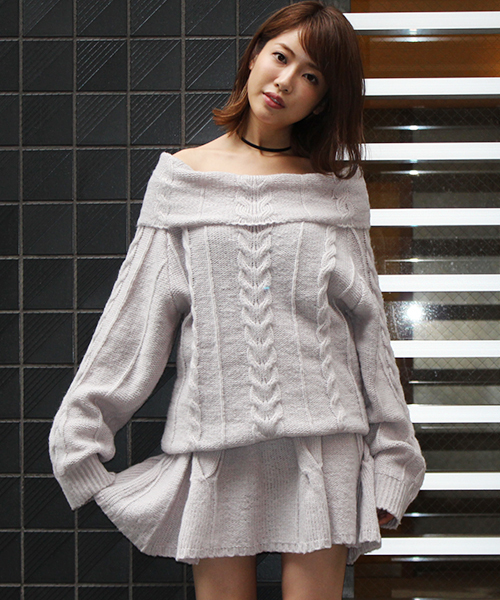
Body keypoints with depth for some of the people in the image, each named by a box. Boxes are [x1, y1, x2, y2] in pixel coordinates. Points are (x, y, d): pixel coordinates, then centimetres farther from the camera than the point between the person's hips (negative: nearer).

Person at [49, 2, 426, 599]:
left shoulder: (335, 186, 8)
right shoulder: (184, 177, 7)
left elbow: (369, 330, 9)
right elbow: (135, 318, 5)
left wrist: (389, 460, 8)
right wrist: (79, 433, 1)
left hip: (323, 439, 0)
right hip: (214, 441, 0)